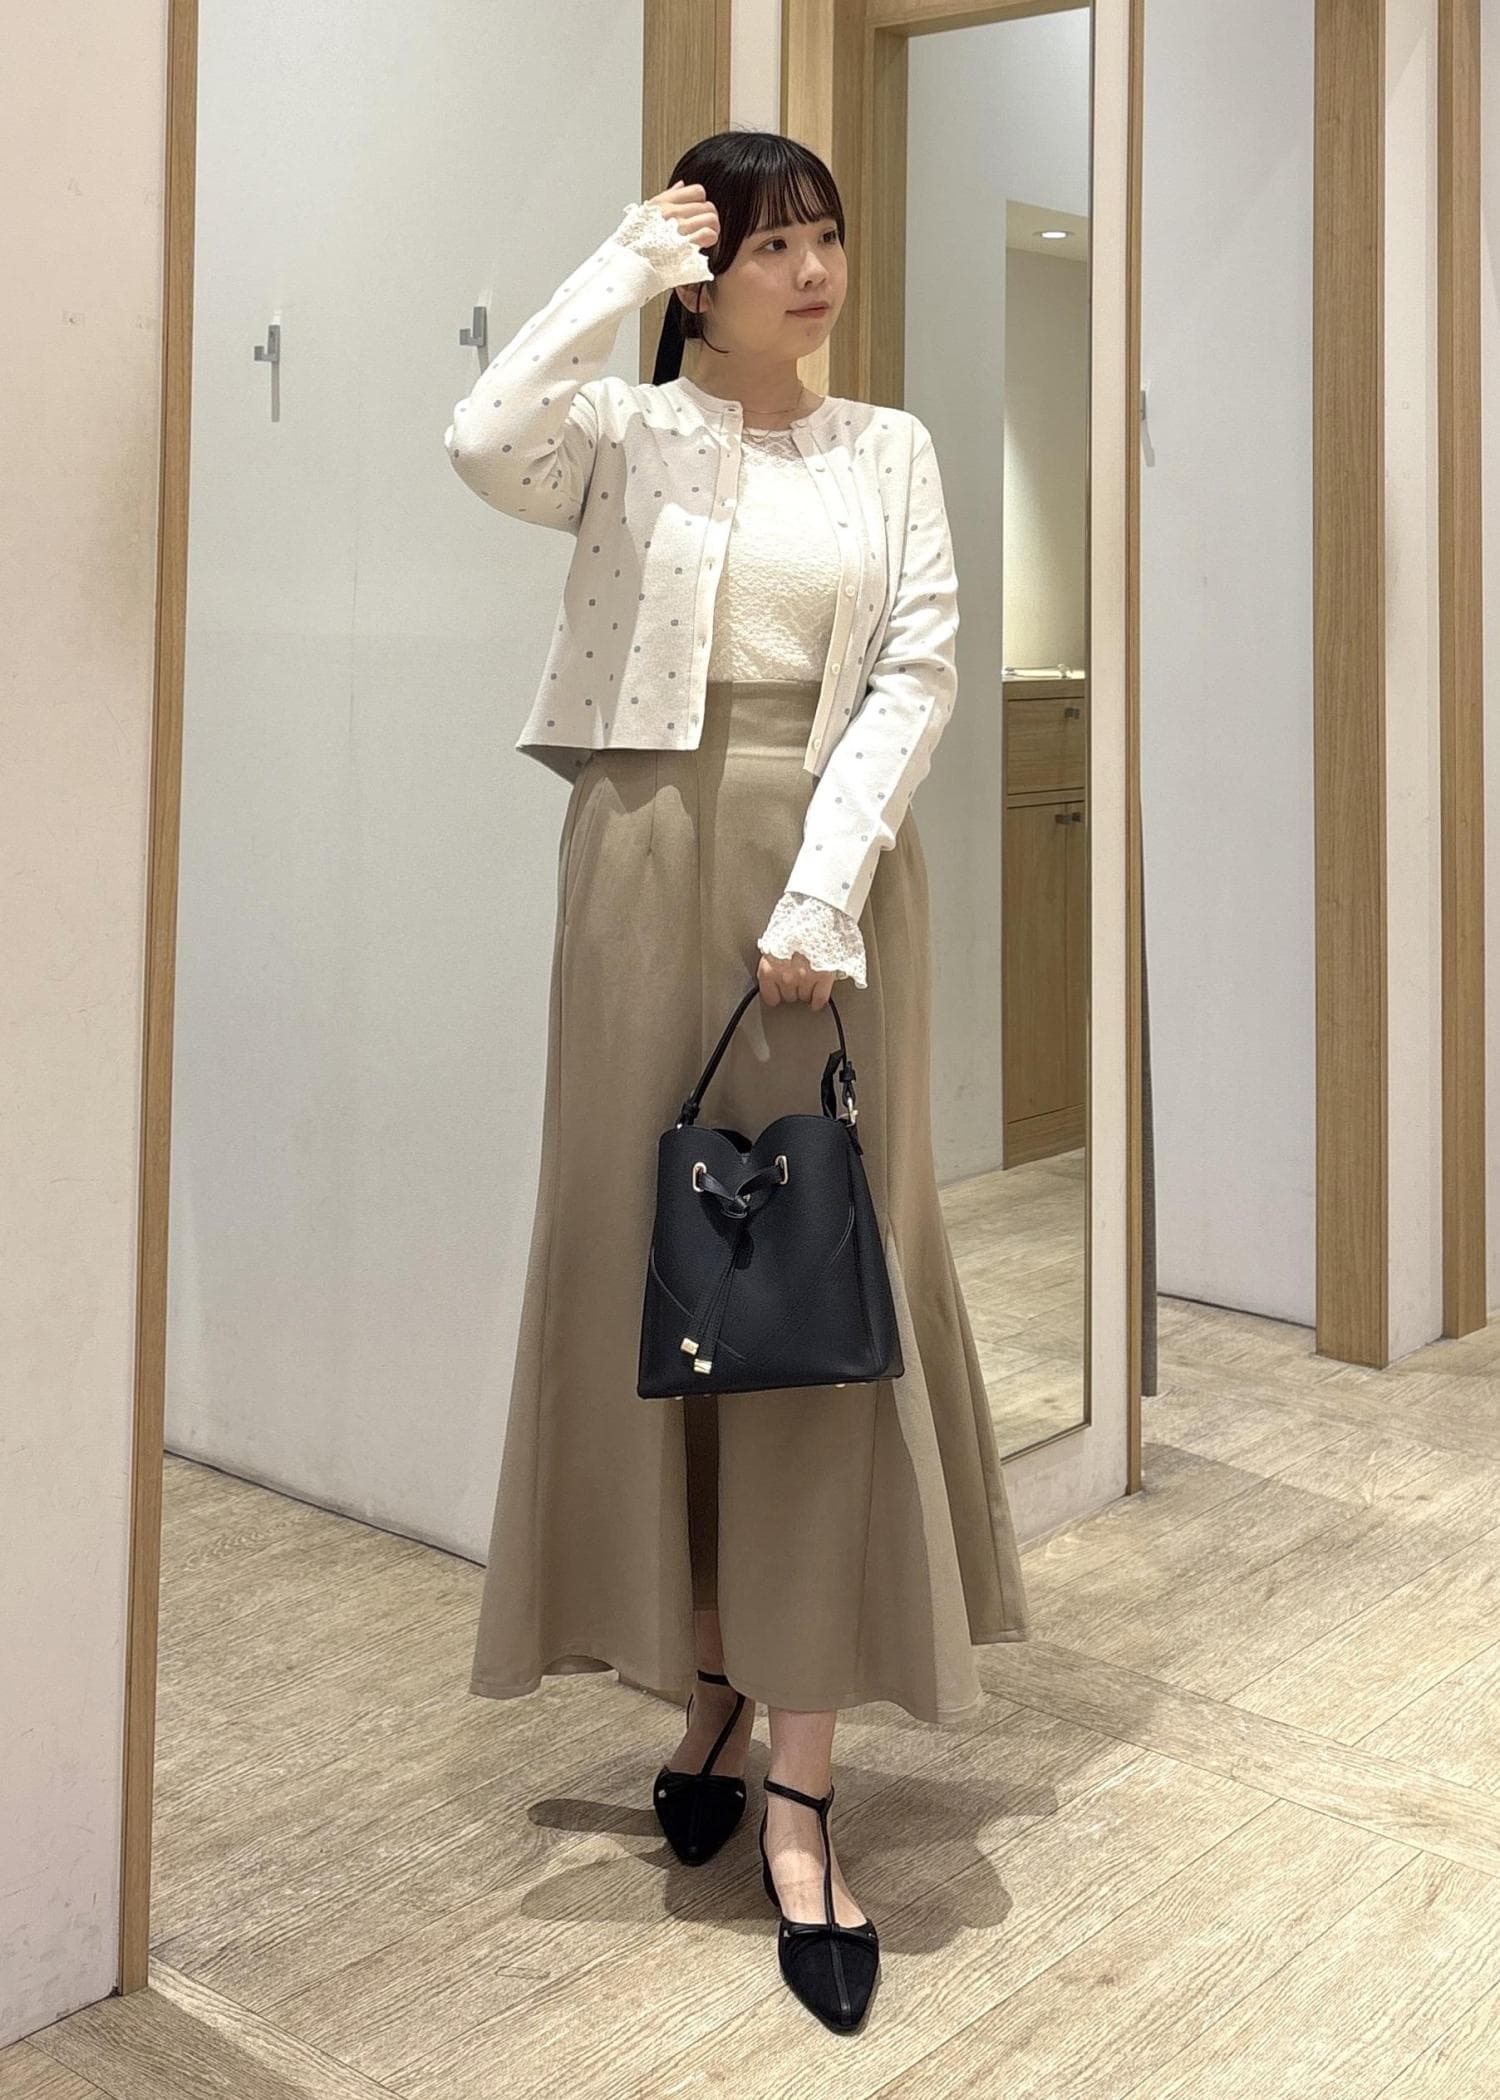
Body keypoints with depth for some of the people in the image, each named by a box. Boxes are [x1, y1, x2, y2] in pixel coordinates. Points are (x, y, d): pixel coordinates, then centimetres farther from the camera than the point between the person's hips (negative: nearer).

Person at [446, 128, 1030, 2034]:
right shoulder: (626, 437, 6)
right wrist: (624, 263, -6)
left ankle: (802, 1788, 0)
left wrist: (822, 890, -12)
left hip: (834, 866, 1)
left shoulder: (892, 449, 12)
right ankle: (711, 1676, 20)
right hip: (655, 856, -1)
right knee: (658, 1253, 2)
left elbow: (919, 668, 0)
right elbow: (486, 442, -16)